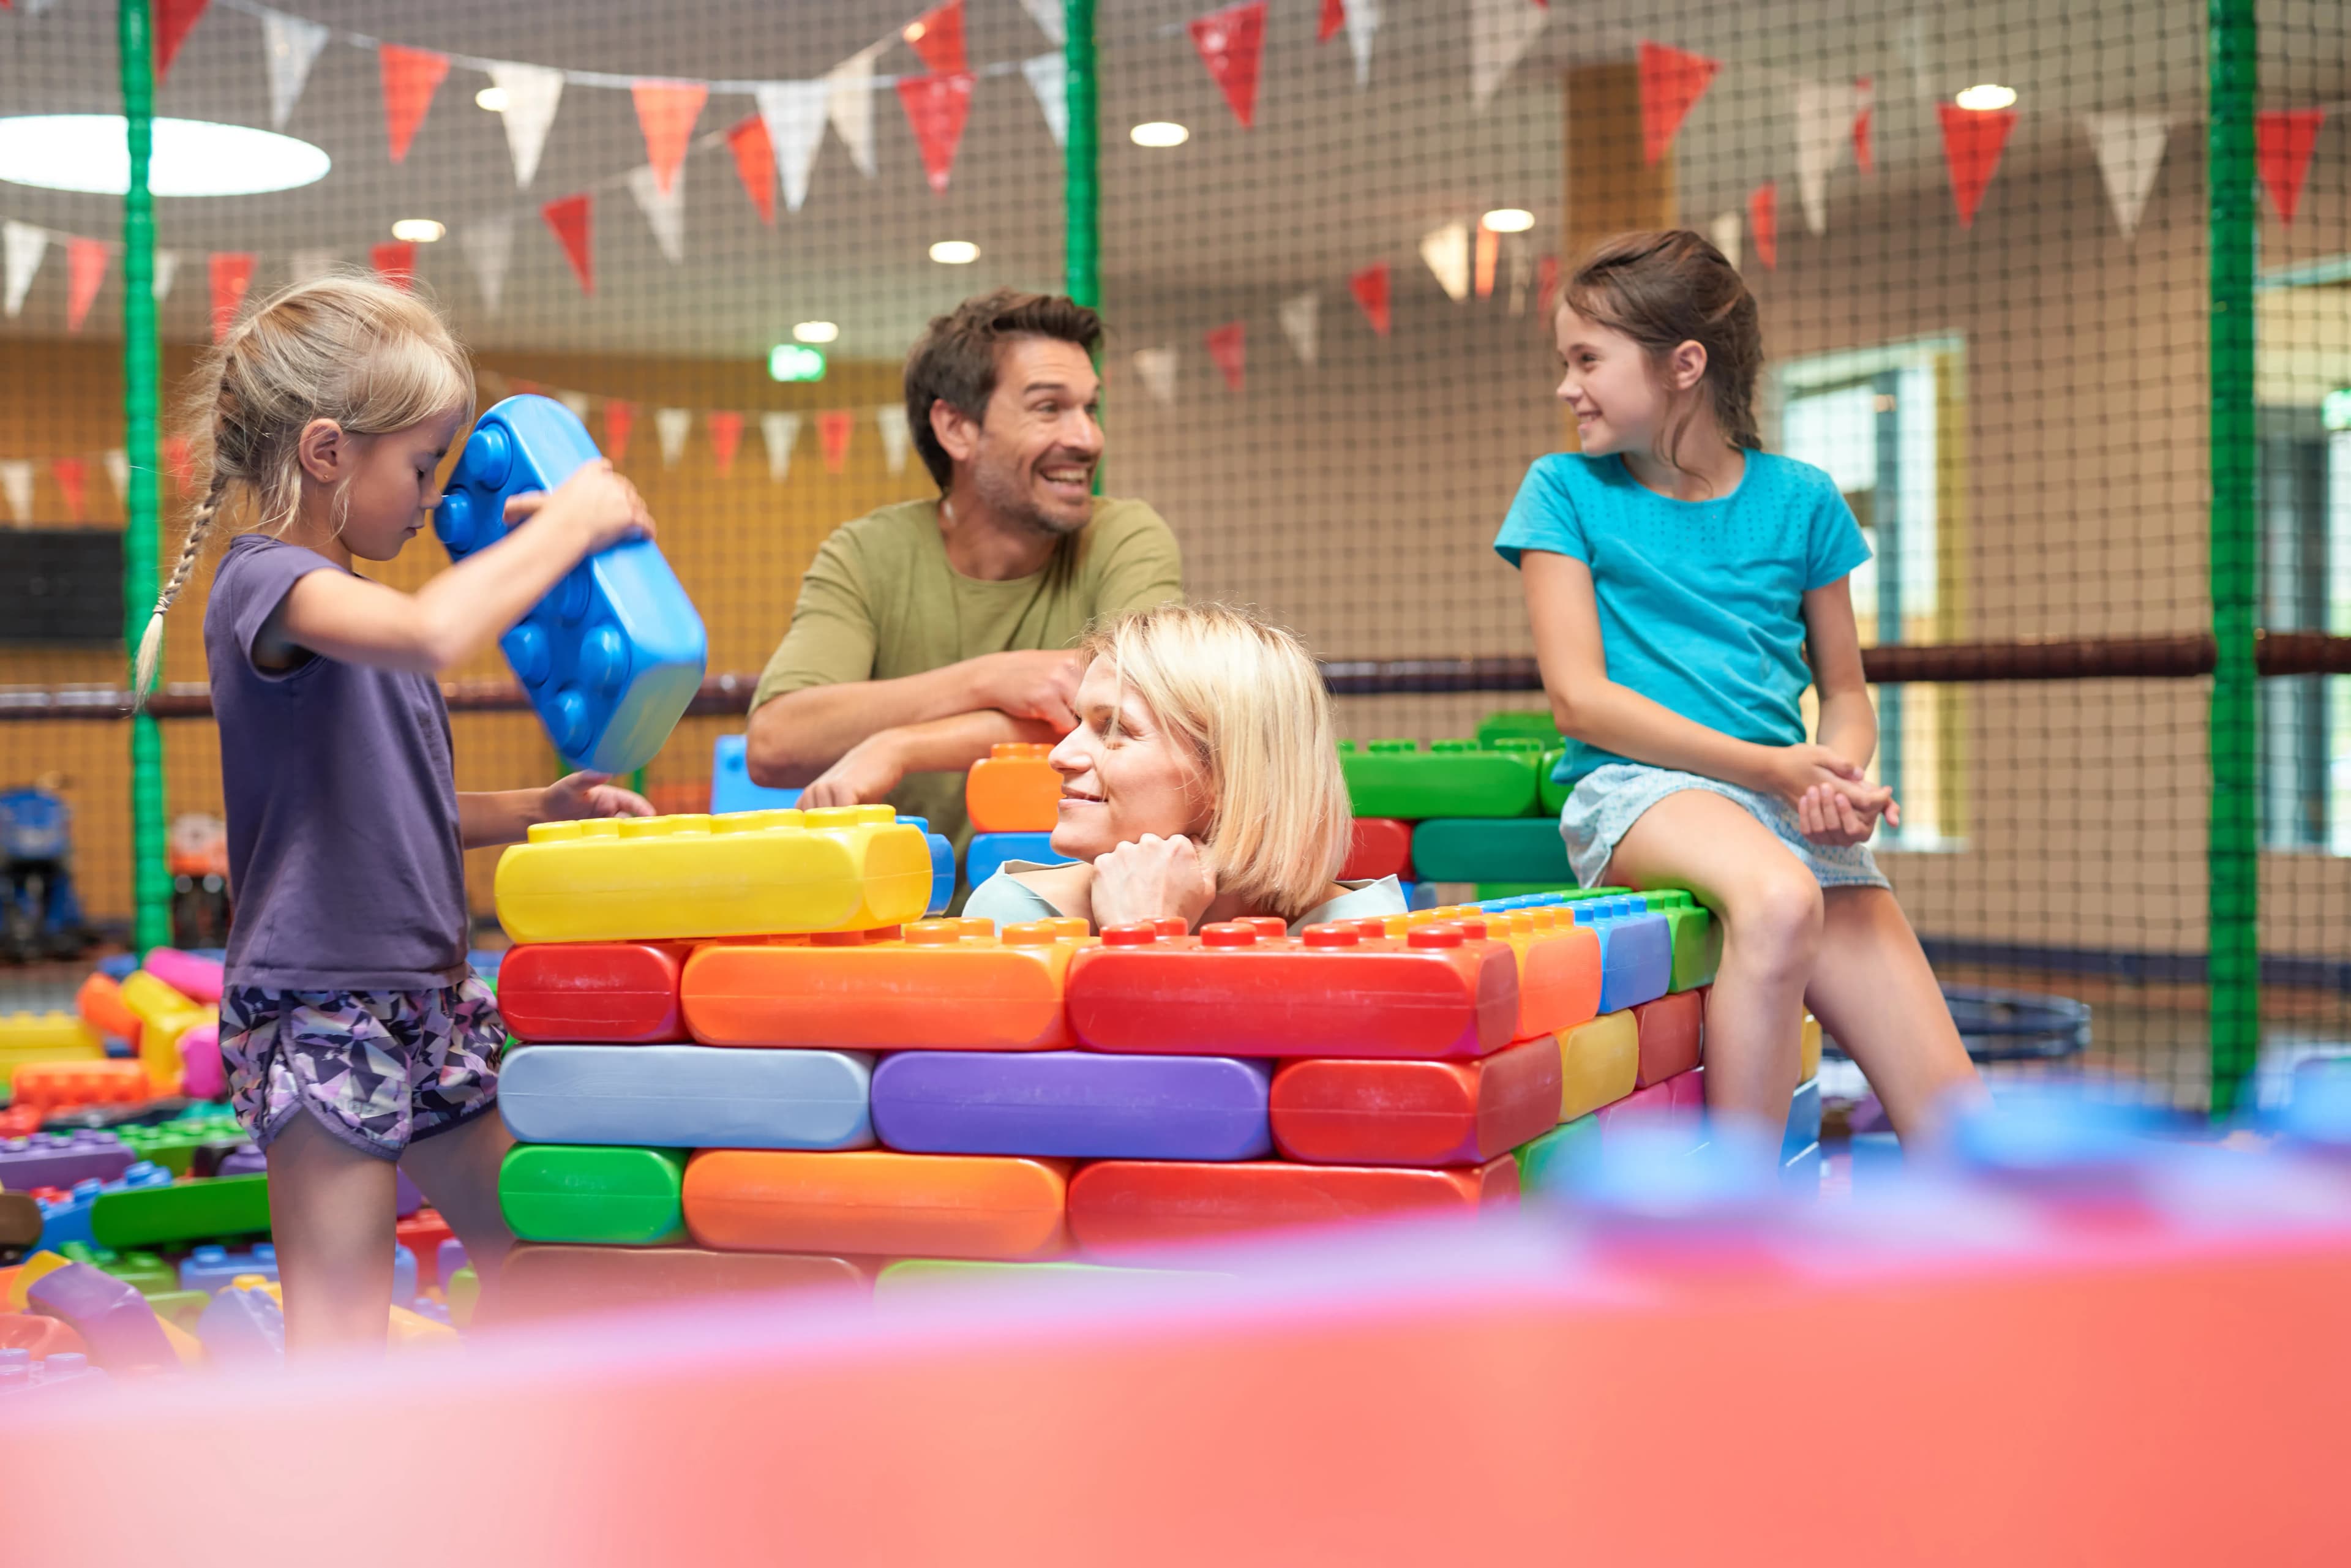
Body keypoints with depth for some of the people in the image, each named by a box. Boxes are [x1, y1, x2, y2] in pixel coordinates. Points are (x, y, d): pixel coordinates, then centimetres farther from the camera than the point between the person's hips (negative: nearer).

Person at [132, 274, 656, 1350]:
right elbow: (434, 634, -36)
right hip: (316, 1007, -10)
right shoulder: (267, 582, -14)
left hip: (427, 992, 10)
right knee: (341, 1318, -6)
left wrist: (541, 809, 8)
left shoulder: (347, 604, 16)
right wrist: (567, 525, -23)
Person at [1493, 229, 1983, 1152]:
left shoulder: (1798, 499, 13)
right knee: (1780, 898, -38)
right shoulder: (1565, 490, 7)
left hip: (1789, 804, 3)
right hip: (1636, 792, -3)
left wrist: (1843, 779, -6)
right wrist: (1768, 766, -12)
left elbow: (1846, 693, 20)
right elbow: (1580, 700, -2)